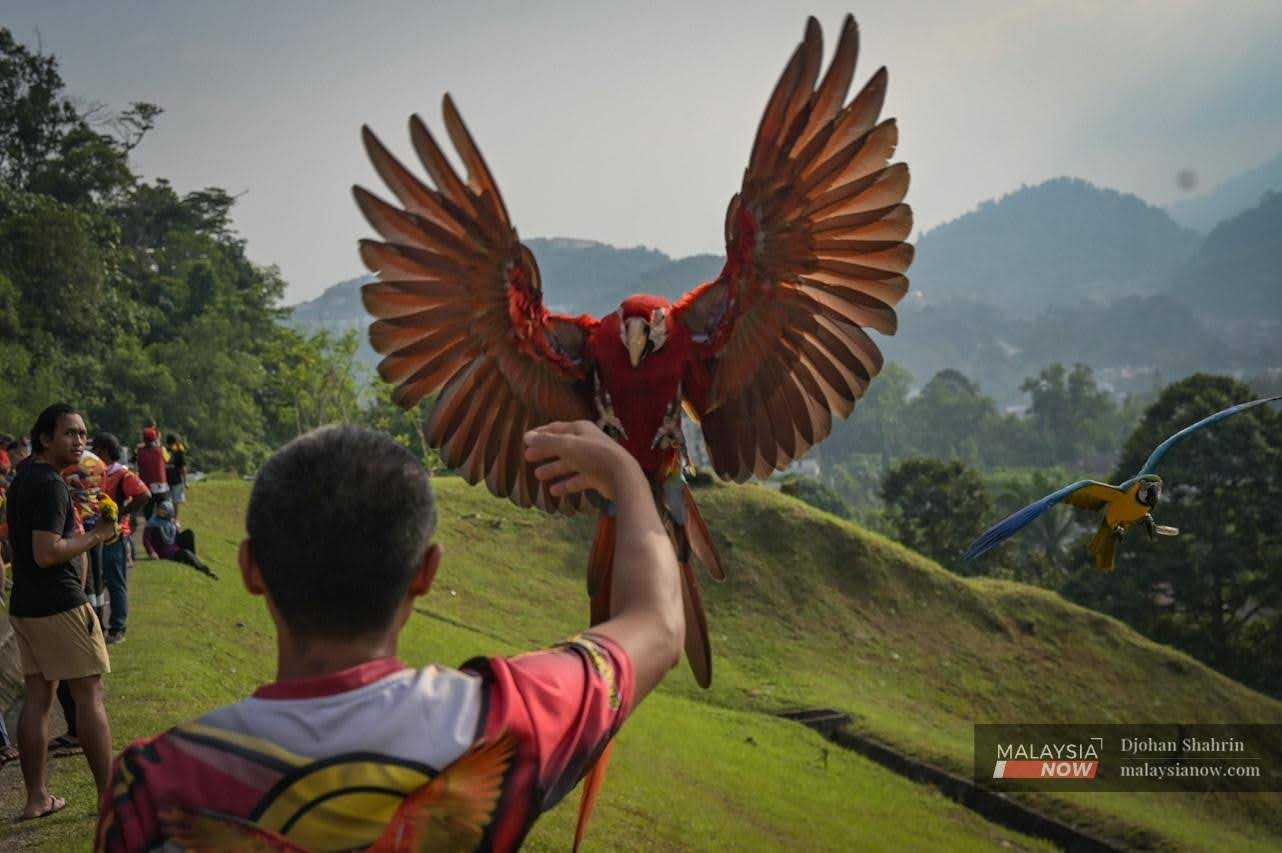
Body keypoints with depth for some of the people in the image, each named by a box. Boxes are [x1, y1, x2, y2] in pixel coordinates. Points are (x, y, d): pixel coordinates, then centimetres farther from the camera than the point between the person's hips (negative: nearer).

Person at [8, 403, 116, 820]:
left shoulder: (23, 476, 14)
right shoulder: (49, 485, -16)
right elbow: (47, 552, -24)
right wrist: (95, 536, -13)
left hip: (24, 606, 9)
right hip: (60, 605, -9)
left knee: (36, 698, 10)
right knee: (90, 696, -2)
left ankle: (36, 798, 14)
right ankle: (109, 794, 2)